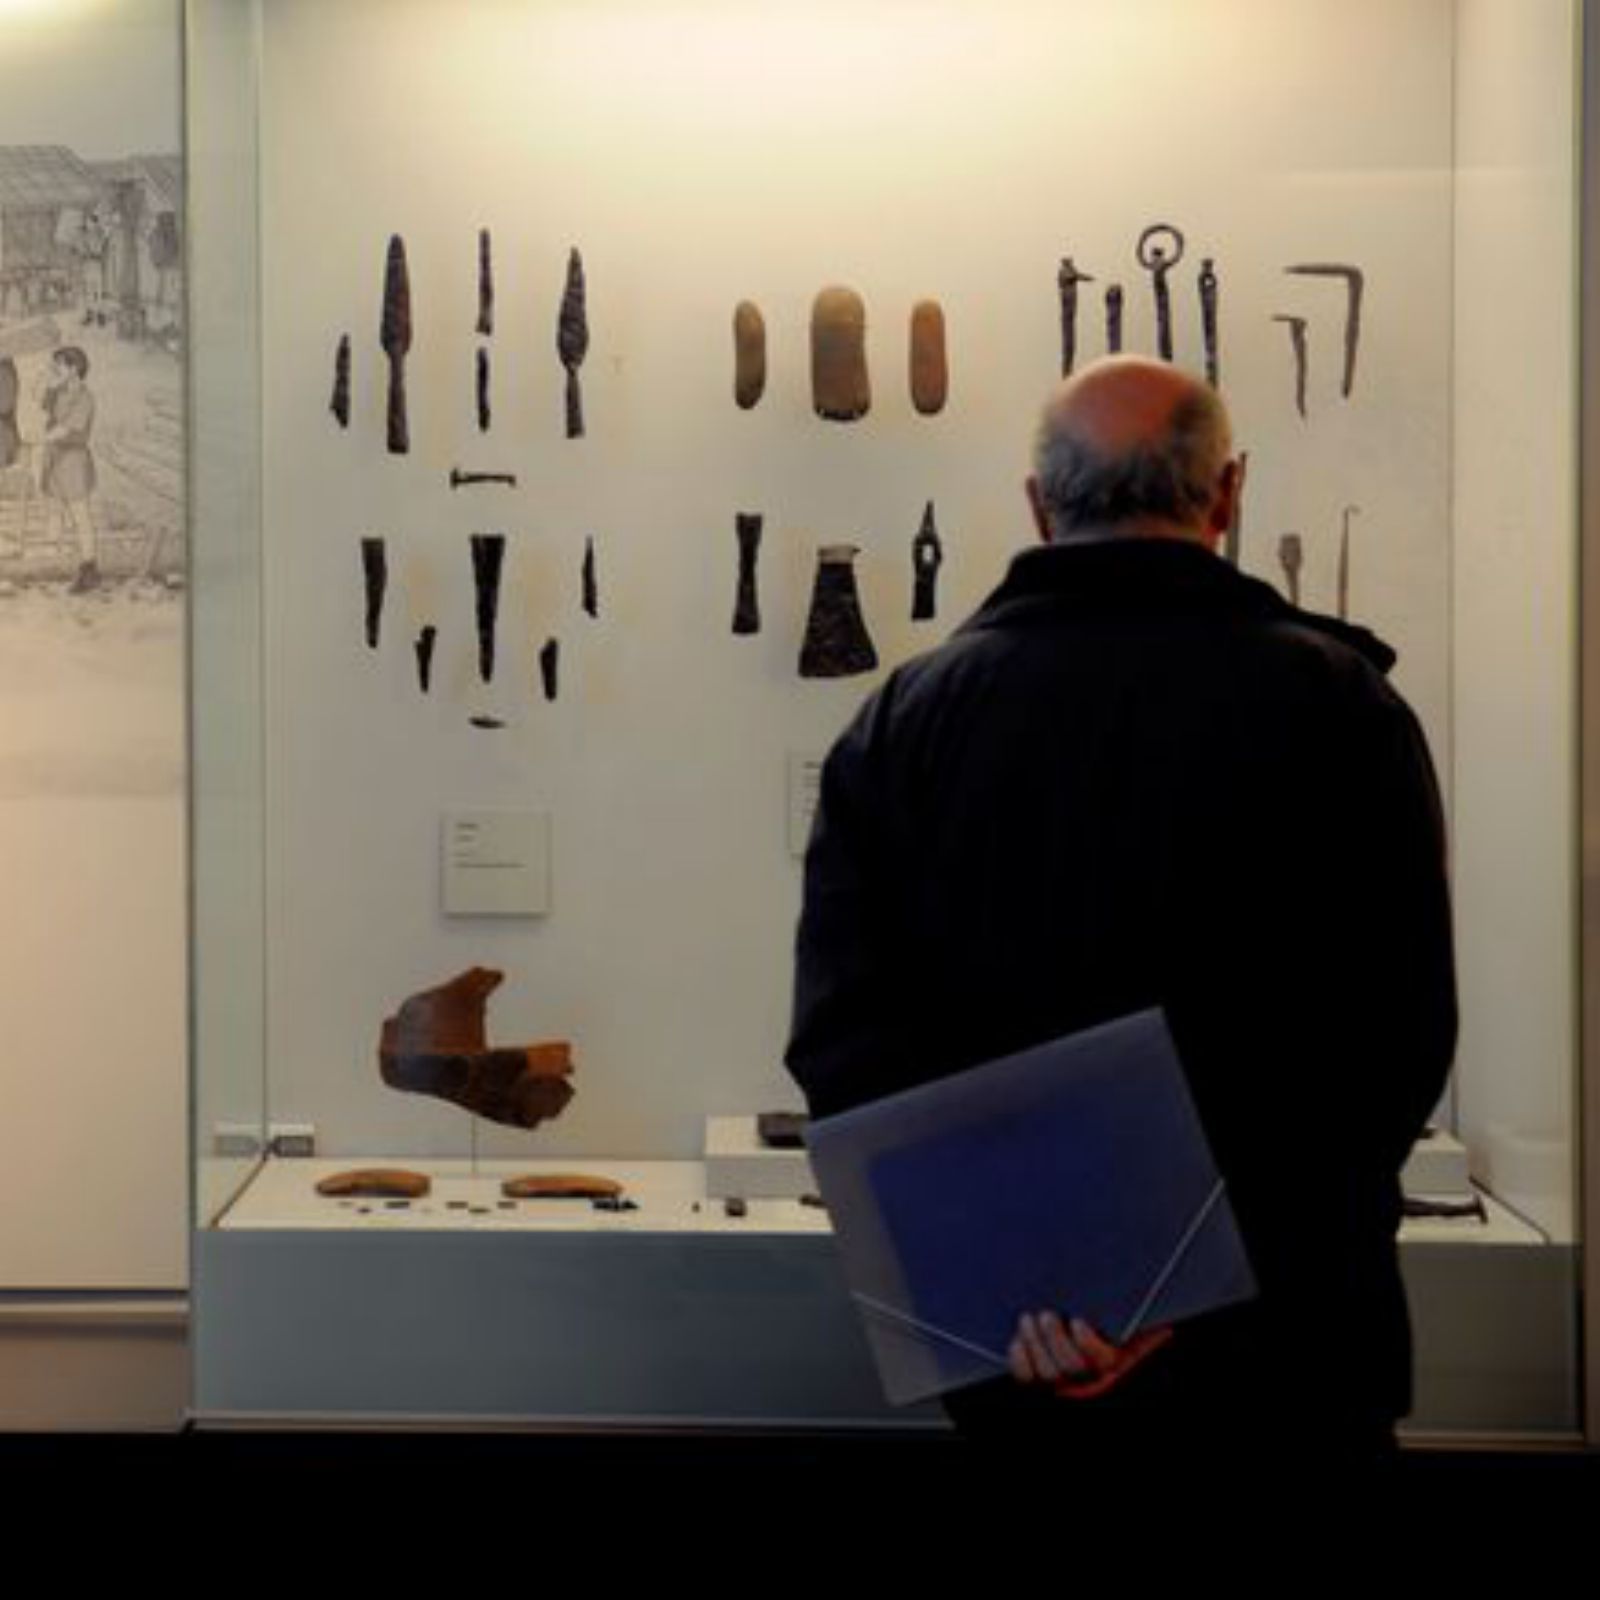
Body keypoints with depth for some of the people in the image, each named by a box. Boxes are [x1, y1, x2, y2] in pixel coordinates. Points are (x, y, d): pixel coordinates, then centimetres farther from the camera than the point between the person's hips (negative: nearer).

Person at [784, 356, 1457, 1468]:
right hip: (1277, 1337, -2)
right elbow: (1395, 1038, -16)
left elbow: (846, 1035, -9)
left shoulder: (910, 711, 1)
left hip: (1009, 1345, 3)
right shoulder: (1334, 699, -6)